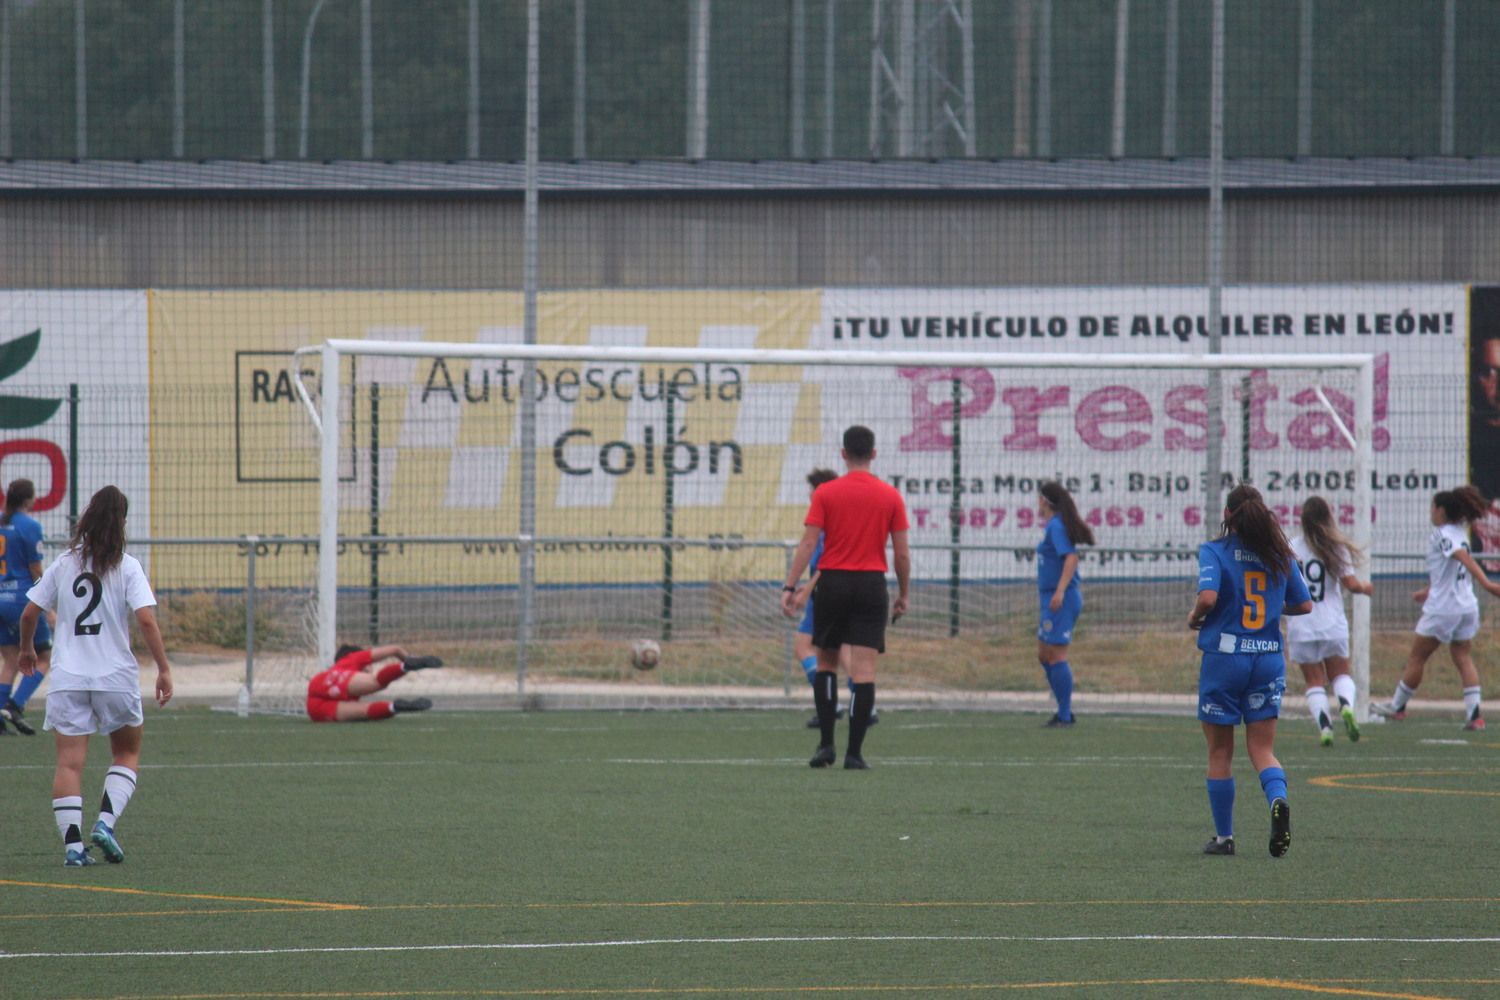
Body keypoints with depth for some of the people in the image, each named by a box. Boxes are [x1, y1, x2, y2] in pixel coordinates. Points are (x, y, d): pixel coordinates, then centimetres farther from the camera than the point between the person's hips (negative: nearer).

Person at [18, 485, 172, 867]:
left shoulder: (63, 564, 5)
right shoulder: (126, 567, -4)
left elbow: (29, 613, 9)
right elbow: (146, 620, -14)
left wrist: (27, 649, 27)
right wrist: (164, 669, -10)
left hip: (67, 678, 2)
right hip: (115, 676, -2)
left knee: (69, 761, 0)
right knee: (126, 754, 16)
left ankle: (72, 842, -11)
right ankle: (105, 821, -3)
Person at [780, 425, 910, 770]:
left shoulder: (825, 494, -1)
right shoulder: (890, 496, 2)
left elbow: (808, 544, -7)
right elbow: (902, 553, 2)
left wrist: (790, 587, -5)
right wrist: (904, 594, 13)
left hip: (832, 582, 0)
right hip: (872, 585, 0)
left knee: (826, 662, 15)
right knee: (863, 670, -2)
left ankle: (826, 742, 6)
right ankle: (854, 752, -7)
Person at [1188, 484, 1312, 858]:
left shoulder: (1214, 551, -7)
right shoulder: (1280, 554, 5)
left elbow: (1209, 596, -22)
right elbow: (1303, 605, 10)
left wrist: (1195, 616, -2)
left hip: (1224, 658, -3)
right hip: (1269, 657, 3)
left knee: (1220, 752, 10)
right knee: (1262, 748, 6)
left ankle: (1224, 836, 13)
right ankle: (1278, 799, -26)